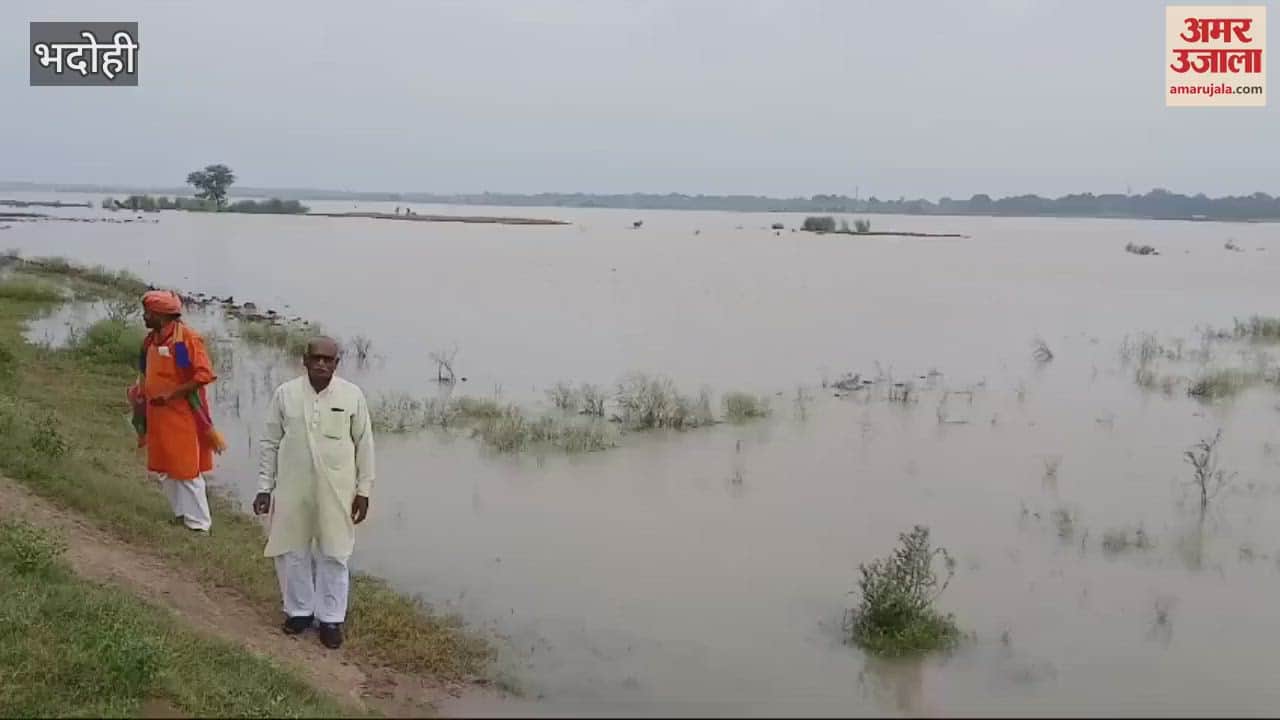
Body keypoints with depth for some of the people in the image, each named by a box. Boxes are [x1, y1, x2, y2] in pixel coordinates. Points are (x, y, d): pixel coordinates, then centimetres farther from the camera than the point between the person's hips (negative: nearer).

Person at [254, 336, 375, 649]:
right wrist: (264, 487, 2)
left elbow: (364, 445, 0)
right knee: (292, 552, 11)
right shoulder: (285, 394, -4)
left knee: (333, 555, 7)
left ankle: (331, 618, 21)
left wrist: (363, 490, 0)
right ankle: (299, 610, 31)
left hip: (336, 491, -1)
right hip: (292, 489, 1)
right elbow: (270, 443, 3)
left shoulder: (352, 396, -7)